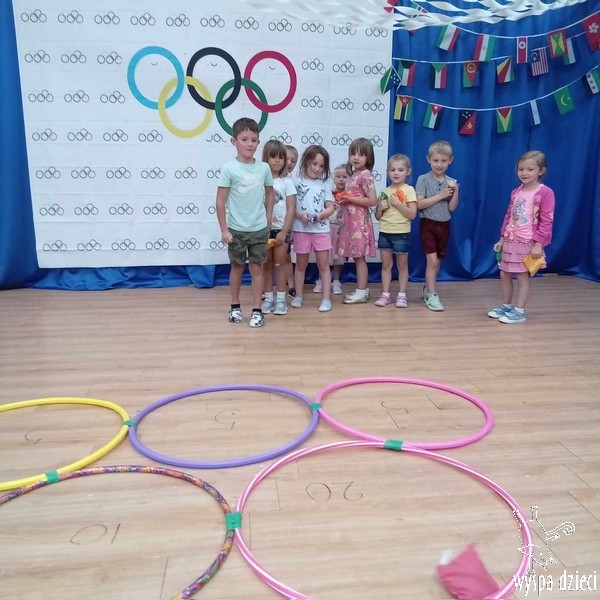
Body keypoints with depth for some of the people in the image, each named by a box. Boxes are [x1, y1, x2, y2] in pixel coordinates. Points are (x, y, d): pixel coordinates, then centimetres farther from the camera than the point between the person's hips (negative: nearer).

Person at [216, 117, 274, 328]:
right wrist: (224, 229, -10)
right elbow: (220, 201, -8)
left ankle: (257, 310, 15)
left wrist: (268, 220, 10)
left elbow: (270, 193, 13)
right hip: (236, 230, -2)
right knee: (237, 268, 13)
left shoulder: (264, 168, -1)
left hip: (259, 229, 2)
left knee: (256, 268, 6)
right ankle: (235, 307, 28)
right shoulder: (228, 169, -10)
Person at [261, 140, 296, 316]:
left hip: (281, 229, -1)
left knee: (279, 264, 5)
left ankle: (281, 299, 11)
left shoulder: (287, 182, -1)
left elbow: (291, 209, -4)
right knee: (266, 265, 7)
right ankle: (268, 298, 17)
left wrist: (284, 231, -10)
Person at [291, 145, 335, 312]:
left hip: (321, 230, 1)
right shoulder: (297, 183, 0)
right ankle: (298, 296, 23)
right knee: (301, 265, 11)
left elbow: (330, 208, 3)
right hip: (301, 230, -1)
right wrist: (299, 214, -19)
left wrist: (319, 215, -15)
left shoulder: (325, 184, 5)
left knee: (323, 265, 3)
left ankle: (326, 298, 9)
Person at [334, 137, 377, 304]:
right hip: (350, 220, 9)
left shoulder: (366, 175, -13)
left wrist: (349, 199, -18)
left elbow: (372, 201, -18)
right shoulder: (352, 174, 14)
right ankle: (362, 289, 19)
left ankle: (361, 292, 4)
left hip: (359, 221, -9)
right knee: (356, 256, 12)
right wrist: (342, 197, 4)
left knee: (359, 257, -3)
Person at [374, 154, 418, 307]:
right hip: (384, 232, 4)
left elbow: (412, 214, -13)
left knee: (402, 265, 7)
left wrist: (397, 203, -18)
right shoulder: (385, 191, 8)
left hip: (401, 233, -4)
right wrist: (380, 207, -9)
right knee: (386, 264, 8)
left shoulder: (409, 190, -5)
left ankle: (402, 295, 15)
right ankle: (385, 294, 14)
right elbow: (377, 216, 11)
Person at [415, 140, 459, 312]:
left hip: (444, 225, 5)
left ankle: (427, 288, 31)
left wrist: (456, 192, -13)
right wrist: (440, 195, -16)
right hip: (428, 224, -4)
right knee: (432, 260, -11)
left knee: (438, 261, 13)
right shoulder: (423, 179, -6)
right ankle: (431, 295, -2)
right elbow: (419, 204, -15)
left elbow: (452, 208, 0)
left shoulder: (451, 182, 5)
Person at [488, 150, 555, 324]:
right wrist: (502, 238, 13)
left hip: (528, 243, -7)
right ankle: (506, 306, 26)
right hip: (510, 241, 7)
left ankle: (519, 311, 9)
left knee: (522, 277, -1)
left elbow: (546, 221, -13)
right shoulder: (515, 193, 10)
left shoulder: (545, 192, -11)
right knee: (504, 275, 11)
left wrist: (538, 243, -17)